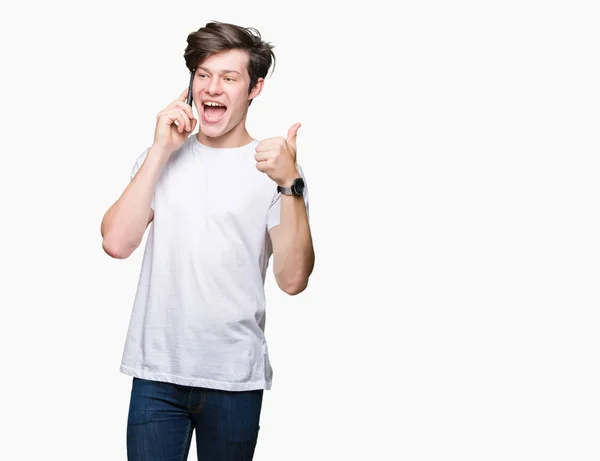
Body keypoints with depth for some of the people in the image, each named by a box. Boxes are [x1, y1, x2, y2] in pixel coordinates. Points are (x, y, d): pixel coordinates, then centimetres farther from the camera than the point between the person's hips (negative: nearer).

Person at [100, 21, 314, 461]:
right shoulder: (159, 158, 7)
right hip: (156, 373, 2)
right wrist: (160, 151, -9)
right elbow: (117, 242, -7)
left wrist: (289, 184, -24)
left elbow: (293, 279, -13)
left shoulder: (274, 166, -3)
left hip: (235, 378, -1)